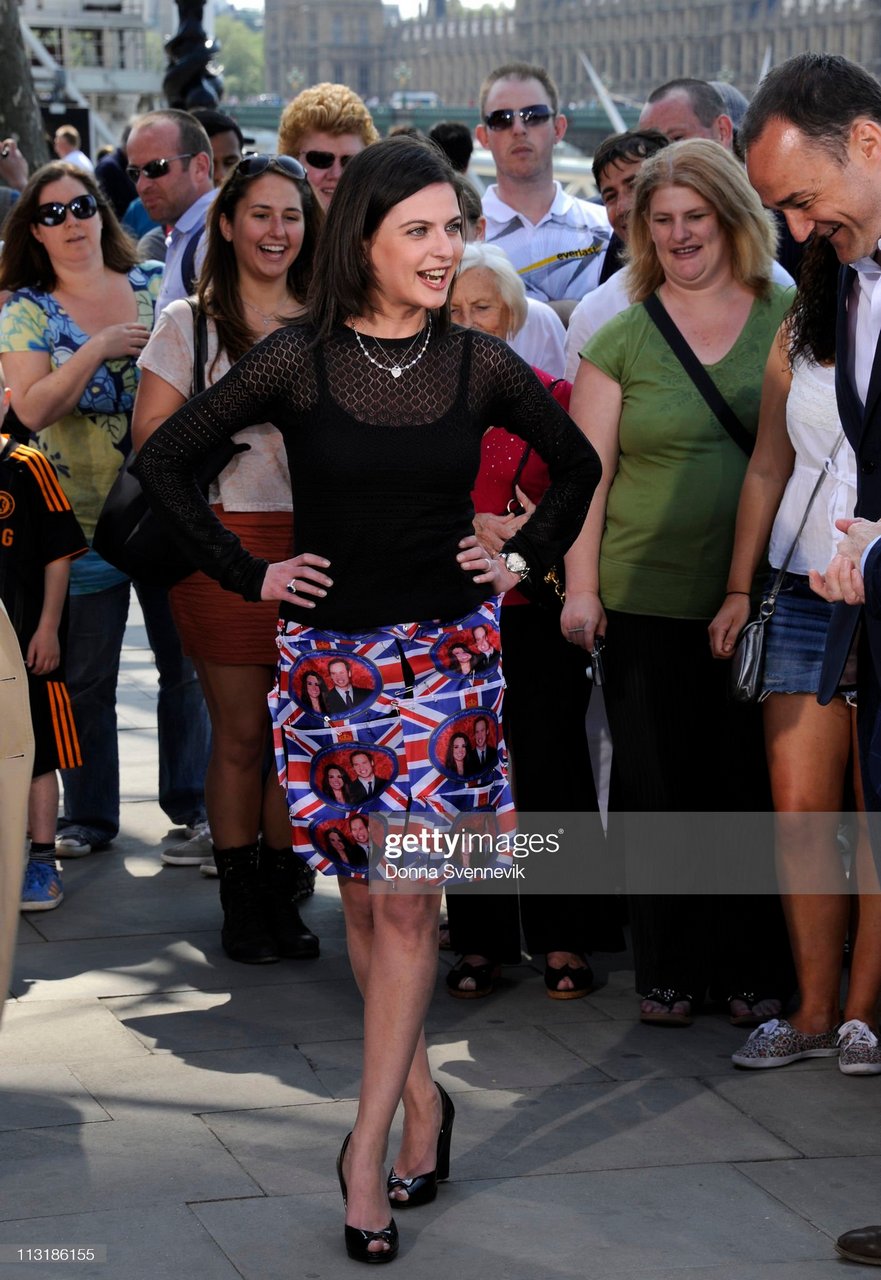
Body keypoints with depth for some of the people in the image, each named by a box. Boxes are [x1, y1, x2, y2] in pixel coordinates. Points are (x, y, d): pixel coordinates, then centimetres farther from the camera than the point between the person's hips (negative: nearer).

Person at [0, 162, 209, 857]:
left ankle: (191, 799, 24)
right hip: (86, 520, -1)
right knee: (86, 676, 5)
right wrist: (100, 349, -19)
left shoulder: (157, 284, 5)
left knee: (187, 662, 9)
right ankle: (89, 816, 17)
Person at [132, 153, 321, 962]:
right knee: (239, 733, 1)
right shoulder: (190, 323, 4)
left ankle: (283, 895, 16)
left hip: (314, 541, 3)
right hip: (226, 539, -2)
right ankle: (241, 903, 13)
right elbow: (152, 435, -2)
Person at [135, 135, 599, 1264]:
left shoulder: (480, 367, 1)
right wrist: (248, 576, 0)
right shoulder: (296, 362, -4)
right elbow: (164, 459, 2)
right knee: (362, 900, 6)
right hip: (326, 651, 0)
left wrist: (525, 558, 8)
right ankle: (421, 1101, 22)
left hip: (445, 651, 0)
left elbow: (577, 465, 18)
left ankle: (368, 1150, 0)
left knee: (406, 903, -5)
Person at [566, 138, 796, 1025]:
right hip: (648, 602, 0)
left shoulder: (790, 322, 5)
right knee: (660, 790, 4)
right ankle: (670, 969, 16)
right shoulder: (623, 339, 4)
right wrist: (581, 584, -2)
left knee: (754, 786, 4)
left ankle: (754, 969, 16)